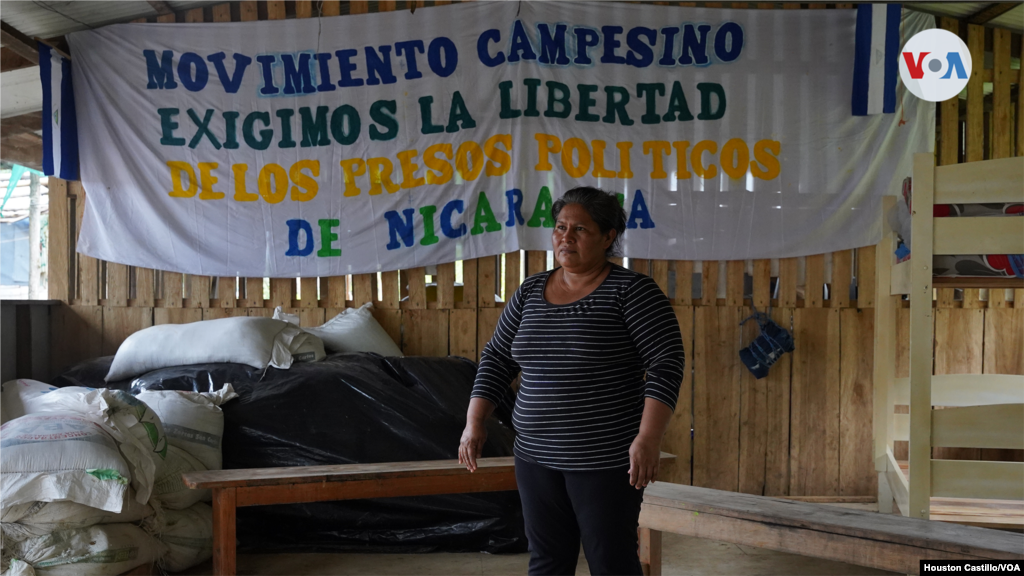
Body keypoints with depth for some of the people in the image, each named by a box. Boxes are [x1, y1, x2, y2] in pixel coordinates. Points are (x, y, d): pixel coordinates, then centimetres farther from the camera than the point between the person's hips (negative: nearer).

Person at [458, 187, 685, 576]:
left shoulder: (631, 291, -9)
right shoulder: (530, 292, 7)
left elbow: (665, 363, -14)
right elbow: (497, 358, 13)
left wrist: (648, 437, -23)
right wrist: (475, 422, 4)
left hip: (606, 460, -5)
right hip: (537, 457, 5)